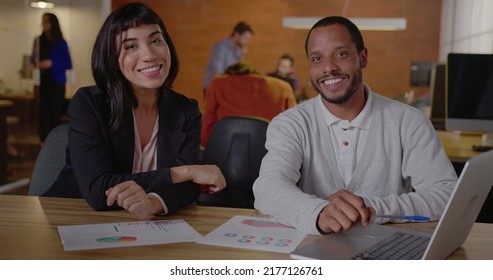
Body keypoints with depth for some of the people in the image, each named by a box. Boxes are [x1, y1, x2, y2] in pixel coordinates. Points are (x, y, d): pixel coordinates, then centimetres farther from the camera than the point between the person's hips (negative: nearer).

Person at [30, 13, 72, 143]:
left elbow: (68, 64, -6)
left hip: (56, 83, -3)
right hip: (43, 82, 3)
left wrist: (52, 63, -19)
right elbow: (34, 59, 16)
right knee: (43, 112, -1)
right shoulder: (39, 40, 6)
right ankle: (44, 142, 6)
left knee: (55, 113, -1)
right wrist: (34, 63, -6)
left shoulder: (60, 43, -5)